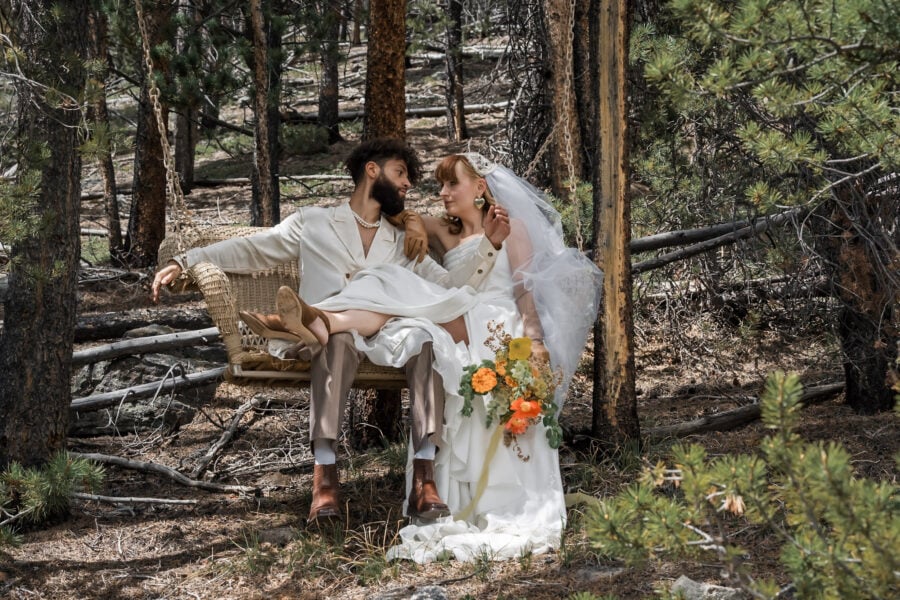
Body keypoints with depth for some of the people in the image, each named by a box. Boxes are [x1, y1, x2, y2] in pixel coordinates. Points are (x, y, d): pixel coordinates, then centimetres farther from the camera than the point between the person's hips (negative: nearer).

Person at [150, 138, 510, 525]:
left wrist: (489, 246, 4)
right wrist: (185, 262, 3)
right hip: (326, 334, -3)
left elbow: (452, 285, 17)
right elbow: (251, 250, 14)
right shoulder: (313, 224, 20)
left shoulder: (405, 244, 28)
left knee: (428, 337, -31)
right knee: (339, 338, -39)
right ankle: (325, 476, -44)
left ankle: (424, 475, -39)